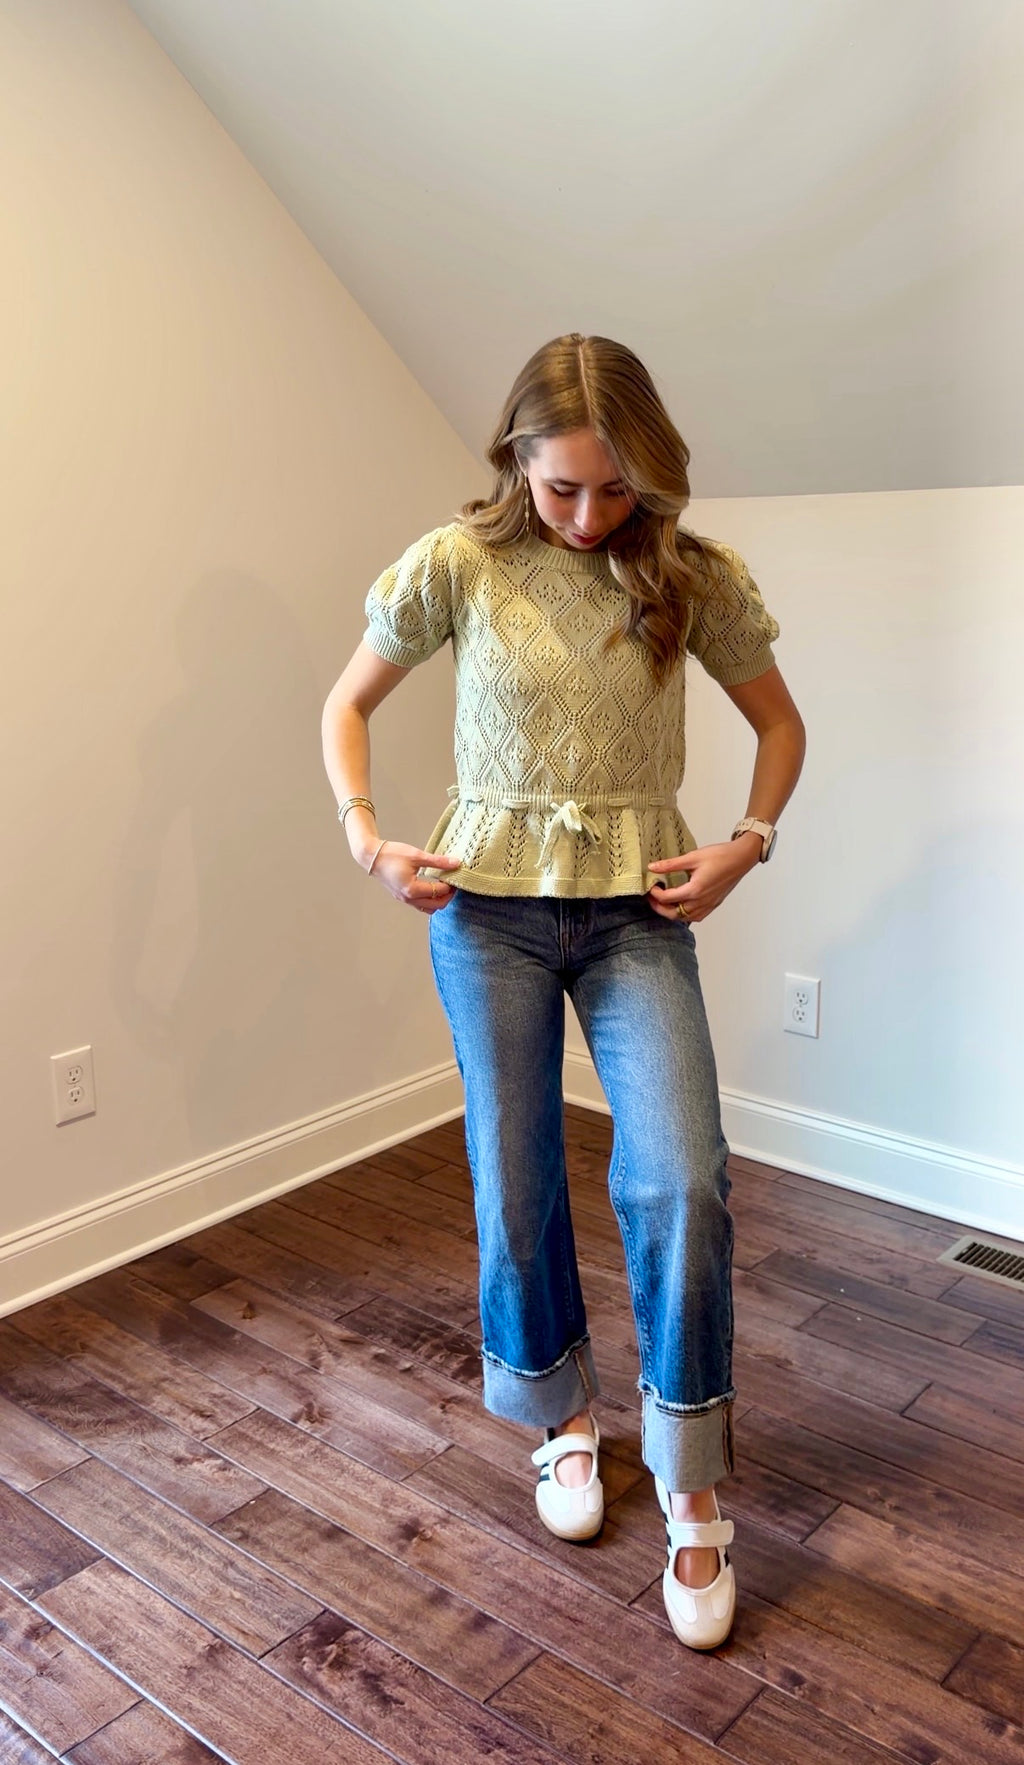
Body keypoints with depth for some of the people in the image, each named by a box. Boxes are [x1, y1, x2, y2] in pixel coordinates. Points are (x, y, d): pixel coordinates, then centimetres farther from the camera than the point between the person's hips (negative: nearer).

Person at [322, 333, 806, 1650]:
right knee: (516, 1185, 7)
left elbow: (778, 720, 10)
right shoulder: (457, 566, -5)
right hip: (490, 905, 0)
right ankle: (563, 1416, 34)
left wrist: (746, 844, -4)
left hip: (640, 908, 0)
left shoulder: (694, 576, -2)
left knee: (682, 1185, -12)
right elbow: (347, 704, 7)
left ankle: (689, 1489, 9)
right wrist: (365, 837, -6)